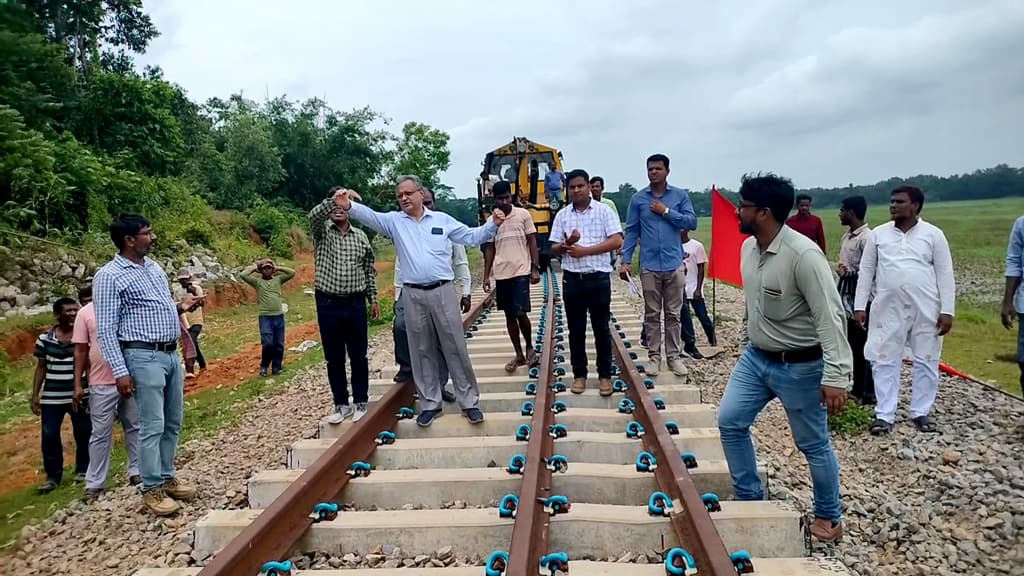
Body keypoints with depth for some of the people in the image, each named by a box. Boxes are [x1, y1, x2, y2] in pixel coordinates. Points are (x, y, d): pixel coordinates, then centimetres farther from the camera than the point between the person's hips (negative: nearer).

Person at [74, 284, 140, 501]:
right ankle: (95, 483, 10)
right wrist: (78, 384, -2)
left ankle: (137, 472, 22)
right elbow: (80, 350, 1)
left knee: (135, 426, 10)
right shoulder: (86, 313, -1)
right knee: (100, 433, 3)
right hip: (102, 383, -2)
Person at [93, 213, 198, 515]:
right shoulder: (109, 276, -10)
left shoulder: (154, 267, 13)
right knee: (152, 426, -3)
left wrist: (180, 307, 4)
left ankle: (167, 477, 26)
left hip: (172, 354, 8)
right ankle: (152, 488, 8)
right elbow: (106, 329, -12)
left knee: (172, 423, 13)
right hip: (144, 357, -8)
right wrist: (120, 371, -17)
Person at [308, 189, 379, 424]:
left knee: (358, 356, 6)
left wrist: (373, 298, 9)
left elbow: (369, 270, 13)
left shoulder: (360, 236, 8)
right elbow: (314, 215, -22)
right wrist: (333, 199, -37)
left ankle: (361, 403, 17)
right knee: (334, 358, 8)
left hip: (355, 303, 1)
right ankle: (341, 404, 19)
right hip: (328, 304, -1)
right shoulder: (321, 231, 2)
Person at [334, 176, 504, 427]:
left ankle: (469, 401, 14)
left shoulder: (442, 220, 7)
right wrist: (348, 206, -32)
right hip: (413, 295, 1)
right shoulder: (394, 221, 6)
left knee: (455, 348, 3)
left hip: (442, 292, -1)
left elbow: (472, 237, 8)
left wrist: (492, 224, -9)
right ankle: (430, 403, 22)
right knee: (422, 352, 9)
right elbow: (370, 216, -12)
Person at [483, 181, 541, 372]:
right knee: (509, 315, 8)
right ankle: (519, 355, 18)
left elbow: (532, 243, 1)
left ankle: (530, 348, 13)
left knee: (520, 313, -11)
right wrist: (486, 276, 7)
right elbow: (490, 249, 12)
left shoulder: (523, 215, -1)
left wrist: (535, 268, -7)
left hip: (521, 272, -3)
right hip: (501, 274, 4)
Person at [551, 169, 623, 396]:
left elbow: (616, 241, -9)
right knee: (576, 329, 8)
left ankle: (605, 375, 14)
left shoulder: (604, 211, 0)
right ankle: (579, 374, 19)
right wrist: (566, 244, -15)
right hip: (572, 279, 3)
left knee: (601, 328, 4)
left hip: (599, 277, -2)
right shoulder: (562, 215, 8)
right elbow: (554, 249, 8)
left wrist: (585, 250, -14)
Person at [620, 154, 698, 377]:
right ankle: (654, 357, 15)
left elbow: (692, 222, -4)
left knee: (673, 314, 7)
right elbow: (631, 231, 4)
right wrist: (626, 261, -3)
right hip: (649, 266, 0)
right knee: (652, 314, 7)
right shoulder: (638, 199, 4)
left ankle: (674, 356, 15)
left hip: (674, 264, 0)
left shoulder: (680, 195, 3)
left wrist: (667, 212, -11)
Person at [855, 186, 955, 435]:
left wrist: (947, 311, -6)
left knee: (926, 361, 8)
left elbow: (945, 274, 0)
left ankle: (920, 413, 23)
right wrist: (859, 306, 1)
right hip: (888, 308, 1)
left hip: (925, 309, 0)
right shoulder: (878, 234, 4)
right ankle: (884, 415, 11)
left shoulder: (933, 234, 0)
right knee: (885, 361, 3)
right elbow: (866, 271, 6)